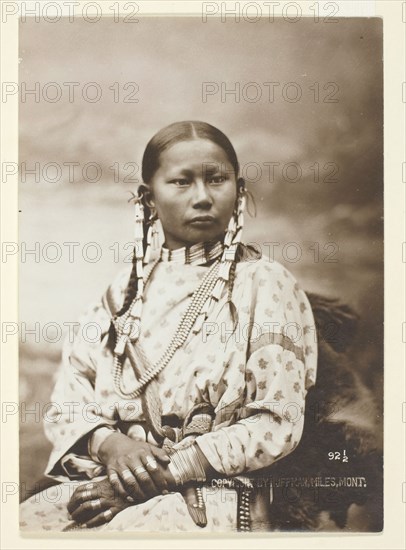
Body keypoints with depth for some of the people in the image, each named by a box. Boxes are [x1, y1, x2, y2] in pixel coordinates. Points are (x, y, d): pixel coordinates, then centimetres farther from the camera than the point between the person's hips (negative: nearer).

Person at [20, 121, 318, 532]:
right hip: (104, 480, 5)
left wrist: (166, 472, -15)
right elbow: (67, 402, 9)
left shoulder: (266, 284, -1)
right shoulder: (126, 289, 12)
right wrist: (108, 444, -13)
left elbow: (276, 422, -7)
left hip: (213, 494, -4)